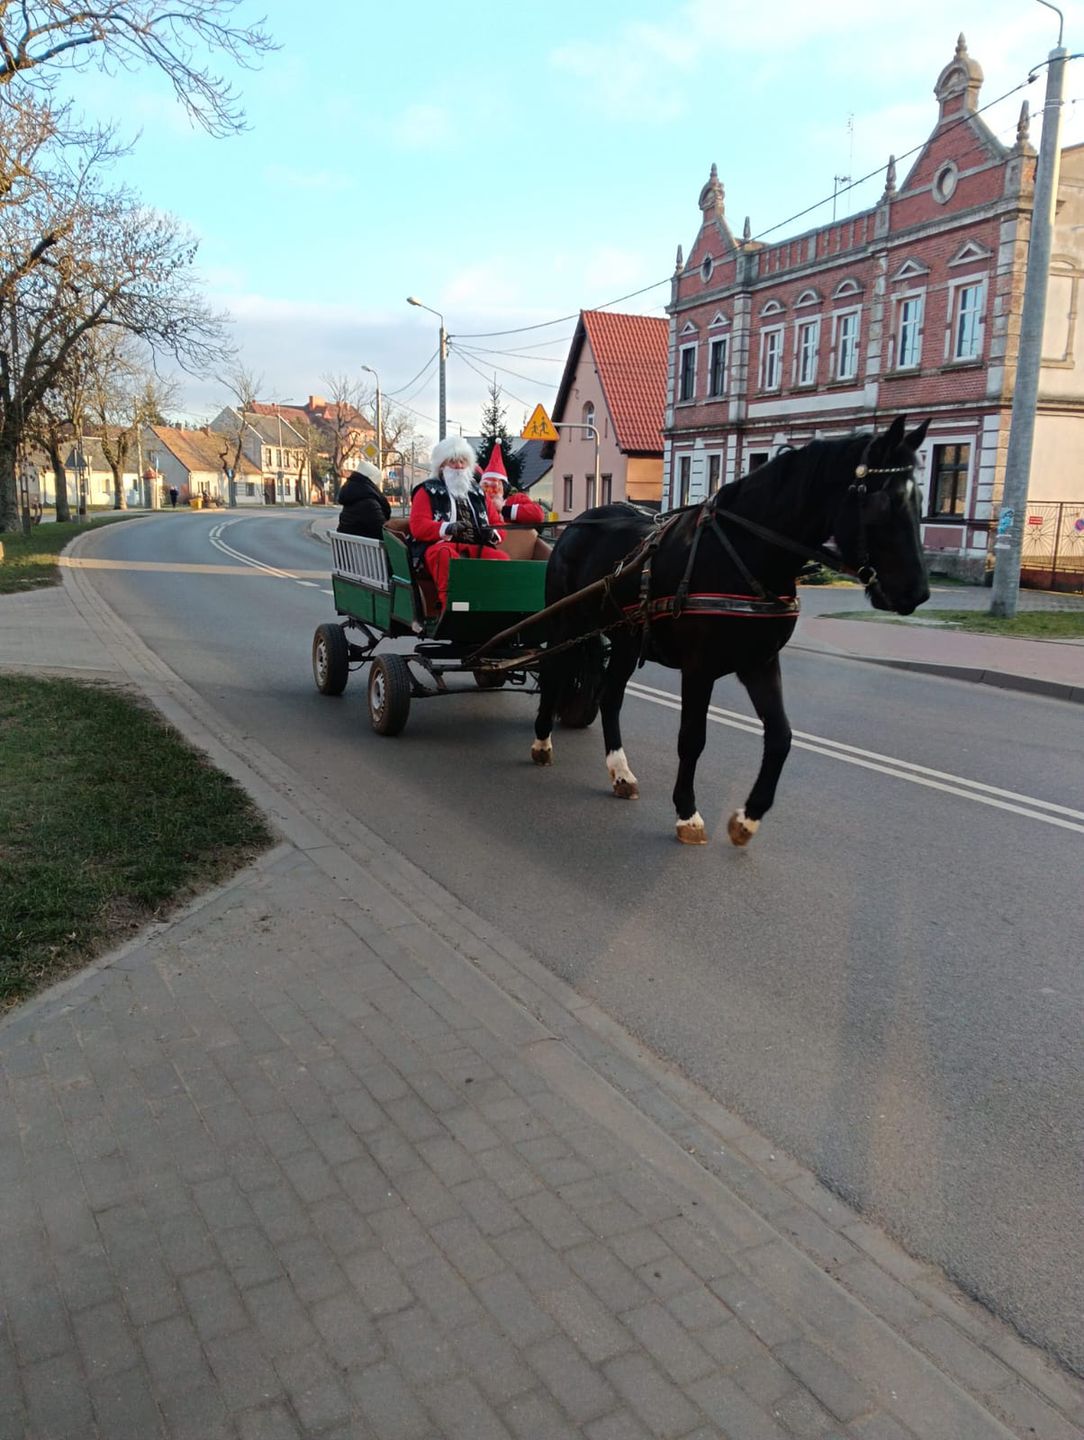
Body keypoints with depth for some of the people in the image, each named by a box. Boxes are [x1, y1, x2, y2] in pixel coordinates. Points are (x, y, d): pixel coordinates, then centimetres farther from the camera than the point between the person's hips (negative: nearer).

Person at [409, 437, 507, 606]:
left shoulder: (477, 492, 27)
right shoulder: (428, 491, 15)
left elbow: (497, 523, 25)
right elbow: (418, 526, 0)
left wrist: (493, 534, -3)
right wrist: (447, 528, -20)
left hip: (477, 548, 4)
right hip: (441, 545, -3)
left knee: (502, 559, -28)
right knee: (446, 556, -40)